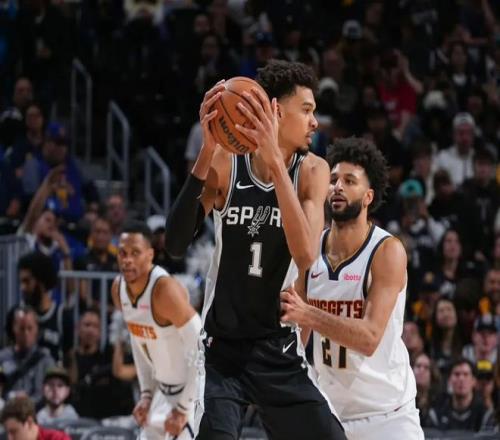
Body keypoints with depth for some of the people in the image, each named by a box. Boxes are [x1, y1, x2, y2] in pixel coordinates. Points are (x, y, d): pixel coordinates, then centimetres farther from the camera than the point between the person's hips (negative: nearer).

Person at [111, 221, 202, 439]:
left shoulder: (165, 289, -27)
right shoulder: (119, 289, -2)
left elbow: (200, 349, -27)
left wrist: (183, 409, -24)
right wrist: (146, 393, 8)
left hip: (195, 387, -9)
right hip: (165, 389, 9)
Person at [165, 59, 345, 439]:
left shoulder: (311, 171, -6)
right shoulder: (226, 163, -8)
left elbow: (306, 255, -23)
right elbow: (176, 245, -19)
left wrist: (274, 160, -31)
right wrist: (206, 154, -28)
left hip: (279, 352, 2)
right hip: (221, 350, -2)